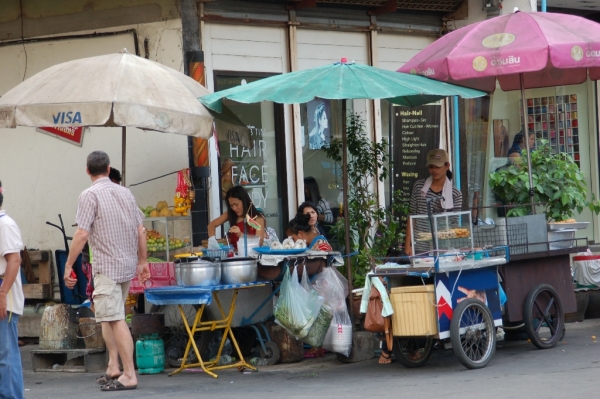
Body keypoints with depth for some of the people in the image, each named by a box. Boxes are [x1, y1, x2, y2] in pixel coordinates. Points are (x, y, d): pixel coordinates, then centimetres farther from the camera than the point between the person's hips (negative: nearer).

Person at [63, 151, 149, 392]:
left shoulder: (90, 195, -9)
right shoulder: (125, 193, 10)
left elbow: (82, 234, -16)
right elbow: (141, 230, 11)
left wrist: (68, 266, -10)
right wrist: (142, 261, 21)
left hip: (107, 267, -7)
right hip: (128, 265, 7)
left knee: (116, 320, -7)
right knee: (108, 317, 18)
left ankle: (129, 376, -10)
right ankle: (113, 368, 15)